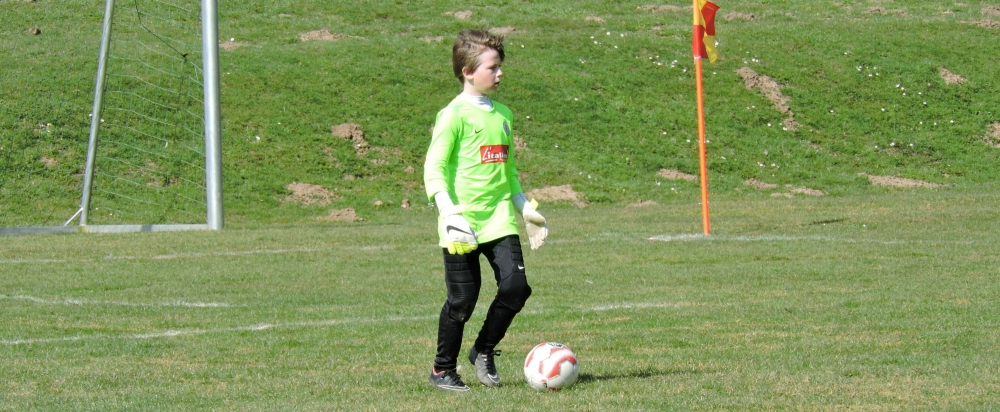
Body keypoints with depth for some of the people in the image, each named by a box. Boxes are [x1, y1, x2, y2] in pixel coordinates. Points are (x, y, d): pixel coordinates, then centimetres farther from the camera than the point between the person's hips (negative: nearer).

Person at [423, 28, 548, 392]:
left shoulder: (503, 114, 15)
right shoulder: (454, 115, -7)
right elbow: (433, 169, -11)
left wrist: (526, 209, 24)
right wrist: (449, 213, -22)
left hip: (499, 220, 6)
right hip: (463, 224, -6)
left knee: (515, 286, -9)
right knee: (462, 299, -2)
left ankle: (484, 351, 13)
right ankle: (443, 370, 15)